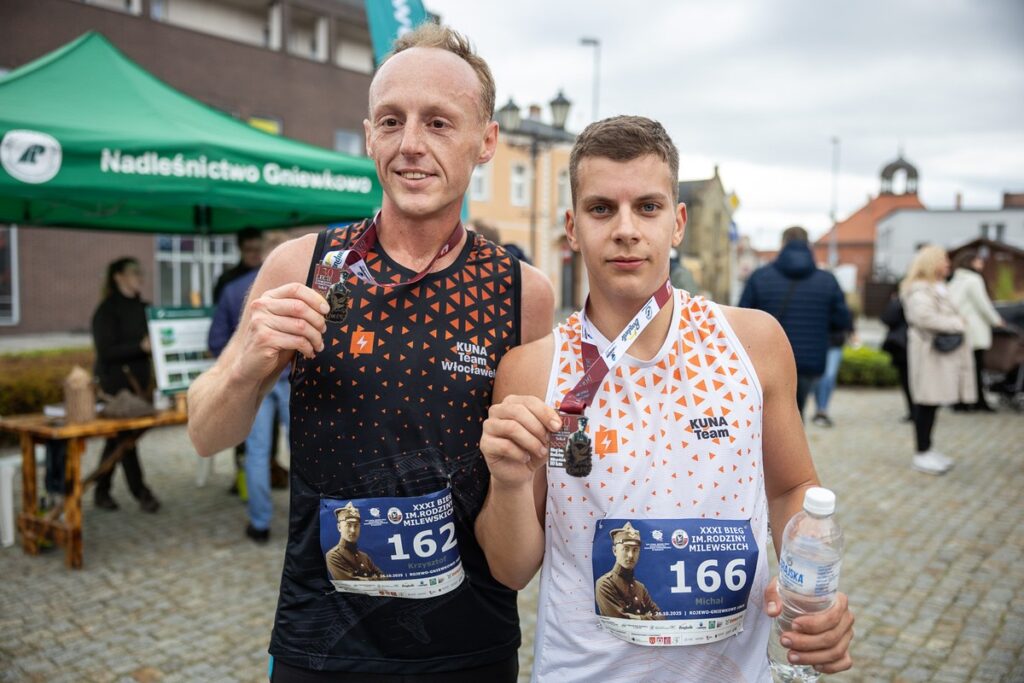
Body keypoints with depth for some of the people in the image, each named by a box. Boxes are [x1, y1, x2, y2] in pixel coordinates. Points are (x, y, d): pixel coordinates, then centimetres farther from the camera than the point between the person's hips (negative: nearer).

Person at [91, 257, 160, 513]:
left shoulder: (142, 308, 13)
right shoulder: (107, 310, -8)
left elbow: (150, 339, 18)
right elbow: (106, 351, -15)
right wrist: (141, 346, -25)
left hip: (138, 379, 7)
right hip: (115, 381, -7)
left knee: (116, 437, 12)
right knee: (125, 436, -4)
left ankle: (102, 492, 21)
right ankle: (141, 492, 0)